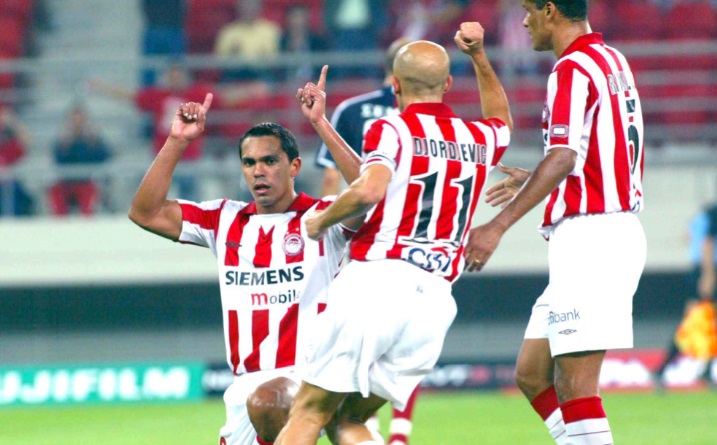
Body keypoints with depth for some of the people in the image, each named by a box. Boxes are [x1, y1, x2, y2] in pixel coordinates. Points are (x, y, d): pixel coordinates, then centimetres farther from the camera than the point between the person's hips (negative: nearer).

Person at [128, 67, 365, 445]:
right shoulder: (226, 221, 12)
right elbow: (145, 213, 7)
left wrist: (320, 125, -24)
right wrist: (177, 143, -1)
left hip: (311, 375, -7)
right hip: (247, 383, 7)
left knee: (265, 403, -37)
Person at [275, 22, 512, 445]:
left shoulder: (392, 130, 1)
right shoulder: (479, 139, 19)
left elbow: (370, 188, -19)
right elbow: (503, 121, 45)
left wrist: (322, 219, -3)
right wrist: (479, 55, 44)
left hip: (375, 280, -5)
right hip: (435, 302, 6)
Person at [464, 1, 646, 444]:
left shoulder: (573, 69, -12)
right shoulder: (614, 62, 18)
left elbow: (564, 158, -24)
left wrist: (498, 226, -28)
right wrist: (533, 181, 38)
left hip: (590, 236, -10)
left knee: (576, 387, -11)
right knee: (532, 374, 11)